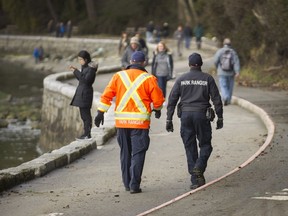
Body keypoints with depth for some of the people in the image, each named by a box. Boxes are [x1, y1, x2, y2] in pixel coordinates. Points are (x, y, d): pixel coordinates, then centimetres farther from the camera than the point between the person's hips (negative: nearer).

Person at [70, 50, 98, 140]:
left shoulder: (91, 68, -14)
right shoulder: (85, 67, 13)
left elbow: (86, 80, -22)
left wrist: (76, 72, -19)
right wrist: (75, 71, 9)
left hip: (86, 93, -10)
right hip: (81, 92, 10)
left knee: (85, 114, -7)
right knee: (84, 114, 12)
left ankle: (87, 134, -4)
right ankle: (86, 133, 17)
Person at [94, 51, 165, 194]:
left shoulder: (119, 76, 5)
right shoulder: (149, 79, -3)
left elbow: (107, 95, 1)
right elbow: (158, 98, 0)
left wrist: (101, 112, 4)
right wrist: (157, 110, 20)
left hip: (121, 121, 3)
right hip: (140, 121, -3)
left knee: (125, 152, 14)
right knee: (137, 153, -1)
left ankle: (127, 184, 19)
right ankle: (134, 185, -8)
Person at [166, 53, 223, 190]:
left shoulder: (181, 79, 6)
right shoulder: (208, 79, 2)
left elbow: (172, 100, 2)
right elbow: (216, 99, -1)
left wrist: (169, 119, 4)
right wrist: (220, 118, 5)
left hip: (185, 114, 2)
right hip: (202, 115, -2)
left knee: (190, 147, 7)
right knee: (205, 145, 12)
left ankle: (195, 180, 5)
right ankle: (199, 167, -15)